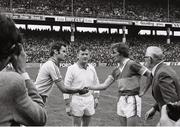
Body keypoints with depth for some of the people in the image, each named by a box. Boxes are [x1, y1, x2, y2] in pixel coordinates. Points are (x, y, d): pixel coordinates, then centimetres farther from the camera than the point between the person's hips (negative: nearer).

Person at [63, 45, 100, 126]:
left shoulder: (92, 68, 5)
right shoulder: (72, 69, -10)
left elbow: (96, 83, 17)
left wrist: (96, 97, 14)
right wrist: (67, 105, -10)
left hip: (89, 100, 5)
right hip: (77, 100, -4)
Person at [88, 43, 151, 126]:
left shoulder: (132, 65, -12)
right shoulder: (116, 70, 10)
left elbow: (151, 76, -10)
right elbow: (104, 85, 8)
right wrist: (88, 87, 1)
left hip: (132, 101, -7)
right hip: (121, 101, 7)